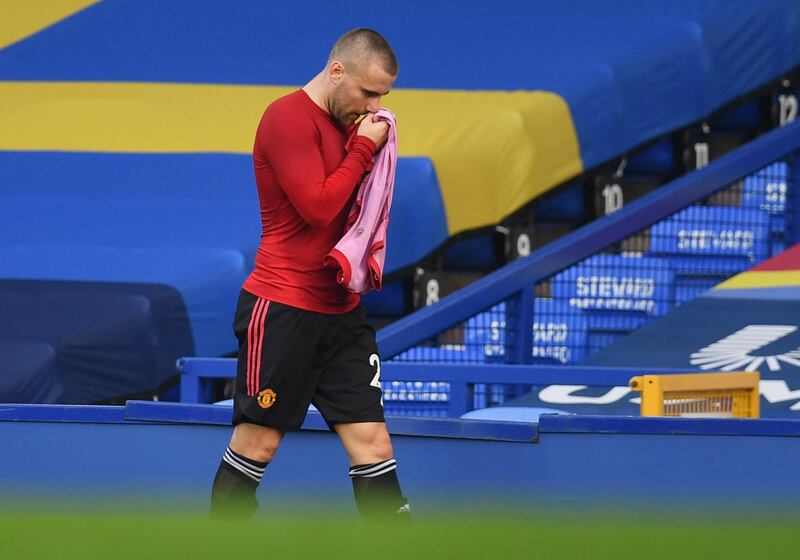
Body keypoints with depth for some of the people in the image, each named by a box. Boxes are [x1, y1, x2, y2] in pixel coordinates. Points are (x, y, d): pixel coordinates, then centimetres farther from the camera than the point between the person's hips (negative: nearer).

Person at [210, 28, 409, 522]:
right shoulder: (289, 118, -12)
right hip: (282, 309, -7)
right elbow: (317, 207, -20)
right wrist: (362, 149, -11)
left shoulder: (348, 125, 13)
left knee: (373, 445, 0)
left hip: (341, 310, 7)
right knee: (257, 444, 0)